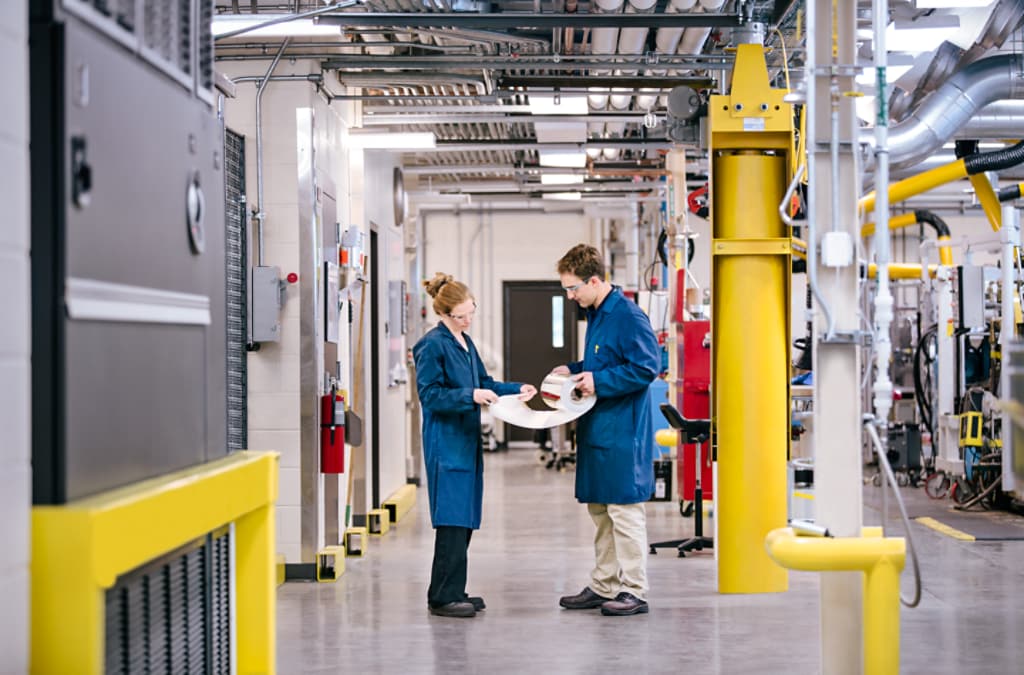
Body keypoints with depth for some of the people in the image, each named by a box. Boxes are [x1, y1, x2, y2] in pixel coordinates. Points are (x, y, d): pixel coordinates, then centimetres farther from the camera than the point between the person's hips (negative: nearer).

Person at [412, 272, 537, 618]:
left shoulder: (464, 342, 15)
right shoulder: (432, 345, -12)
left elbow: (484, 382, 24)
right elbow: (429, 395, -15)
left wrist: (516, 389, 11)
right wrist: (470, 395, -24)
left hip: (467, 441, 9)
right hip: (446, 443, -9)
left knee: (464, 520, 10)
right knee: (453, 521, -9)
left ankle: (453, 592, 17)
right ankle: (443, 597, -3)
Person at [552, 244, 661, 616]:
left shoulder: (628, 316, -17)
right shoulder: (595, 314, 13)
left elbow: (646, 368, -21)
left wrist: (598, 381, -20)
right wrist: (575, 370, 10)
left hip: (621, 432, -10)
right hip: (596, 430, 10)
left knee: (624, 510, -4)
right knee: (599, 510, 15)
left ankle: (634, 592, 3)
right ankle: (603, 586, 24)